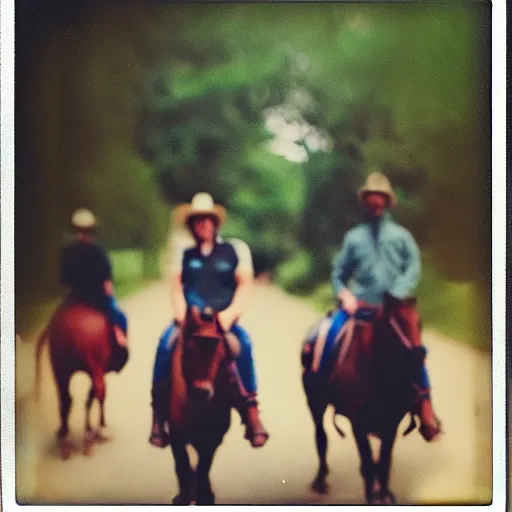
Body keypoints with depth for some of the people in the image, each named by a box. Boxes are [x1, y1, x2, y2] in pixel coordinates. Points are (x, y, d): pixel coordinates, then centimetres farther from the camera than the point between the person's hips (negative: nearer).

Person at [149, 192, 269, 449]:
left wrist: (230, 313, -12)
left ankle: (251, 412, -26)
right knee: (166, 344, -28)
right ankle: (159, 415, -21)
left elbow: (244, 285, 3)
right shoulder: (183, 255, 16)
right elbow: (176, 288, 7)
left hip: (225, 319, -1)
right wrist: (182, 315, -11)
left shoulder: (236, 249, 10)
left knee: (244, 343, -31)